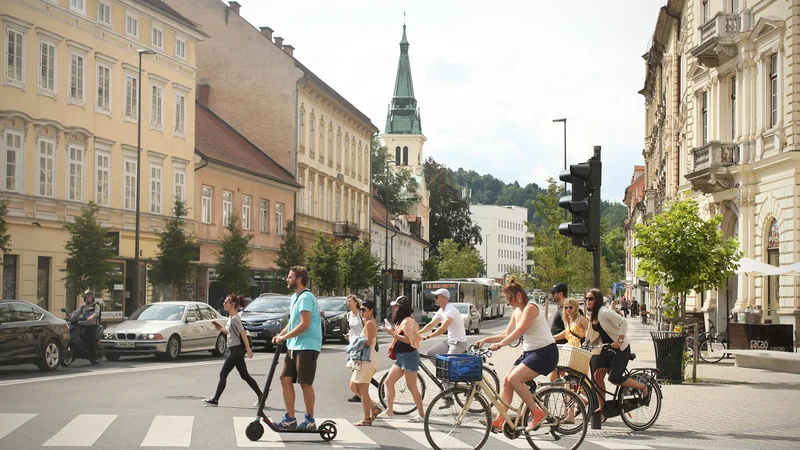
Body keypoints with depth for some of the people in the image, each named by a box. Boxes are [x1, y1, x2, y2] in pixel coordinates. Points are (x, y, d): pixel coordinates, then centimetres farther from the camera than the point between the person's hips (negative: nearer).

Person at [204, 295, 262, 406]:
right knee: (245, 375, 10)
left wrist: (248, 349, -21)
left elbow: (243, 333, -18)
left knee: (223, 374, -3)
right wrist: (222, 329, 7)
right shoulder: (231, 317, 14)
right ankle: (260, 396, 11)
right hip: (235, 350, 10)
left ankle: (215, 399, 3)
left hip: (236, 350, -10)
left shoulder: (235, 318, -15)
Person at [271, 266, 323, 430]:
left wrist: (284, 337, -15)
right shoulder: (295, 297, 17)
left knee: (305, 383, -3)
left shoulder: (305, 297, -14)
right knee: (285, 379, 5)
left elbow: (304, 325, -21)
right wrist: (280, 335, 8)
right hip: (294, 347, 9)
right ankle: (290, 419, 10)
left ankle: (310, 420, 7)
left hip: (307, 347, -9)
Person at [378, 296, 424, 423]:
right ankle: (389, 411, 13)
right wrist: (392, 331, 7)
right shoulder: (401, 321, 16)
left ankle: (421, 414, 0)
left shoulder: (408, 320, -14)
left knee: (412, 387, -6)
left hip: (409, 356, -10)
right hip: (401, 357, 10)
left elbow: (408, 340, -21)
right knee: (388, 382, 8)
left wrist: (393, 334, -22)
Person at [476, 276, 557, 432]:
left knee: (514, 379, -21)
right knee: (507, 380, -1)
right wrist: (486, 340, 4)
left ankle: (537, 413, -11)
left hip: (545, 352, -9)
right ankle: (500, 421, 1)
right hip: (529, 352, 9)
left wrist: (500, 344, -37)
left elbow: (520, 330, -29)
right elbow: (507, 334, 16)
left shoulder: (531, 308, -14)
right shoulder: (517, 312, 14)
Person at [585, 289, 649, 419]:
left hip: (620, 348, -8)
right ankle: (602, 407, 4)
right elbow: (591, 332, 22)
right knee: (597, 375, -5)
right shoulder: (591, 314, 6)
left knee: (614, 378, -15)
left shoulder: (604, 312, -20)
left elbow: (624, 322, -26)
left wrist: (619, 340, -30)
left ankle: (643, 387, 6)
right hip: (605, 348, 8)